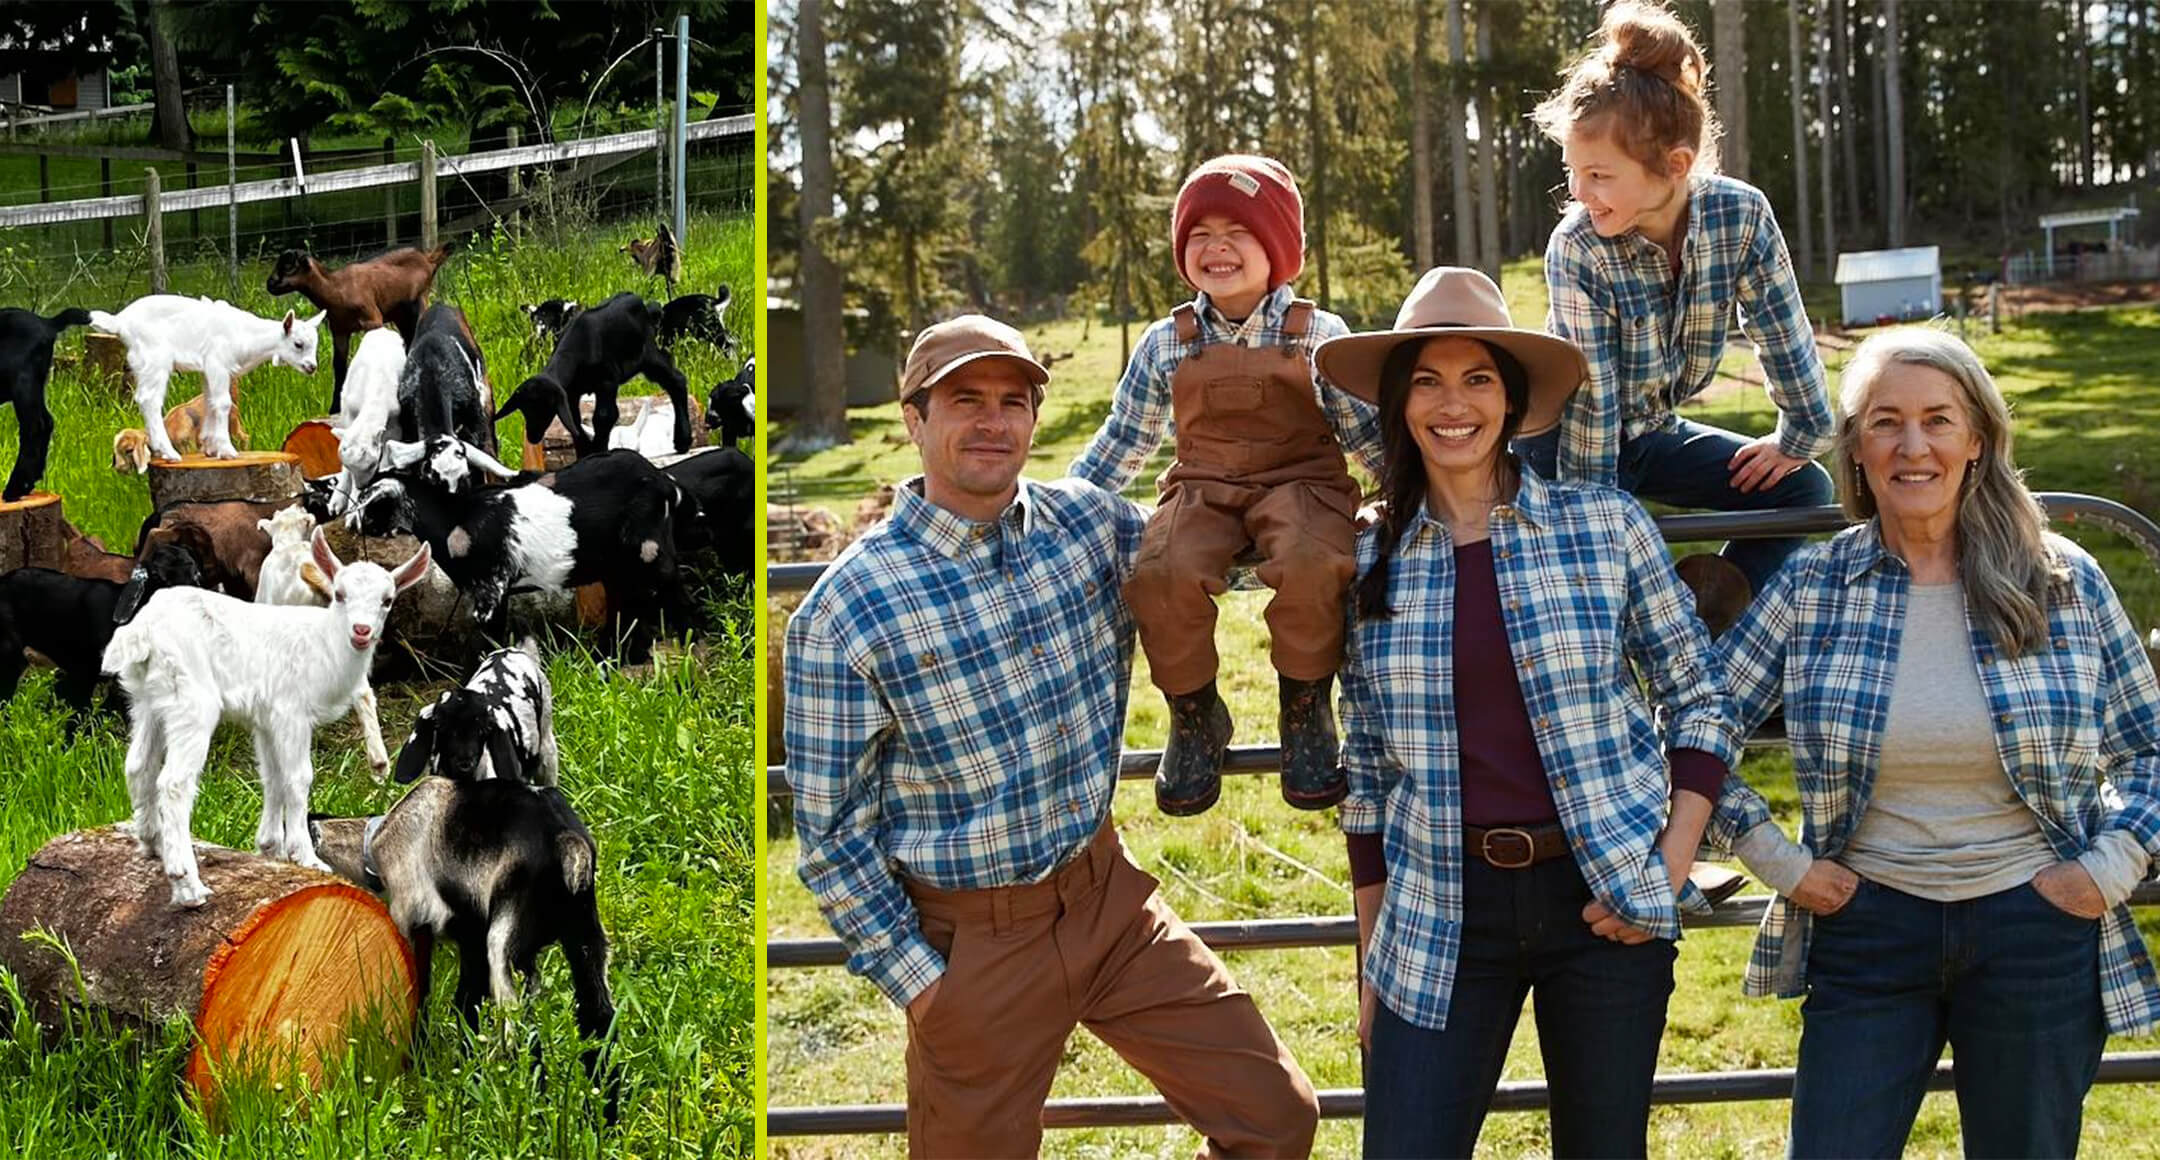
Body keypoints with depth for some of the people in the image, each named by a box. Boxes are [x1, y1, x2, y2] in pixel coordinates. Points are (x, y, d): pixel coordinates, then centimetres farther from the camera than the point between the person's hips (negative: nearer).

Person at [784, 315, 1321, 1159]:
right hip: (976, 939, -4)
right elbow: (830, 832, -9)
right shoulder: (844, 613, -16)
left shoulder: (1090, 521, -3)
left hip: (1110, 898, 5)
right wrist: (913, 978, -10)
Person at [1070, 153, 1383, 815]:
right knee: (1162, 576, -34)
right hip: (1203, 491, 2)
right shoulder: (1166, 344, 8)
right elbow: (1123, 439, 18)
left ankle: (1306, 712, -10)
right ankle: (1193, 718, -6)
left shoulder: (1320, 334, 4)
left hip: (1301, 481, -1)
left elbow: (1368, 431, 13)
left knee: (1310, 567, -39)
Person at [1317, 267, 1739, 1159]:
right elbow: (1365, 772, 8)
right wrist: (1371, 961, 9)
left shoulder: (1605, 525, -3)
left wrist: (1670, 871, -7)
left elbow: (1699, 702, 4)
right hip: (1440, 913, 1)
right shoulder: (1368, 564, 2)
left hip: (1605, 905, -1)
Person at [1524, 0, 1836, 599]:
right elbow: (1593, 399, -27)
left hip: (1653, 434, 5)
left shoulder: (1742, 215, -21)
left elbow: (1785, 336, -8)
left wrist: (1800, 438, 1)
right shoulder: (1575, 248, -29)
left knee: (1805, 488, -1)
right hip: (1563, 434, -5)